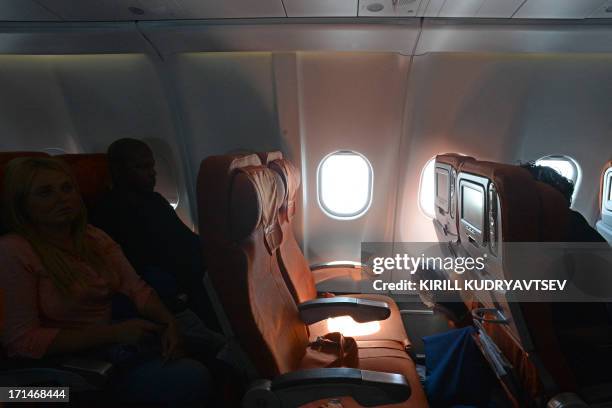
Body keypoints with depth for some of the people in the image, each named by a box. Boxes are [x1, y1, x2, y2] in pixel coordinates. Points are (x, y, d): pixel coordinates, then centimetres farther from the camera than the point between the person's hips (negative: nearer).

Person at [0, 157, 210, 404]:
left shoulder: (94, 237, 5)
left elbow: (136, 288, -2)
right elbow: (21, 340, -17)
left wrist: (169, 322, -20)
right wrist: (114, 333, -23)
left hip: (113, 343, 6)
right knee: (192, 377, -20)